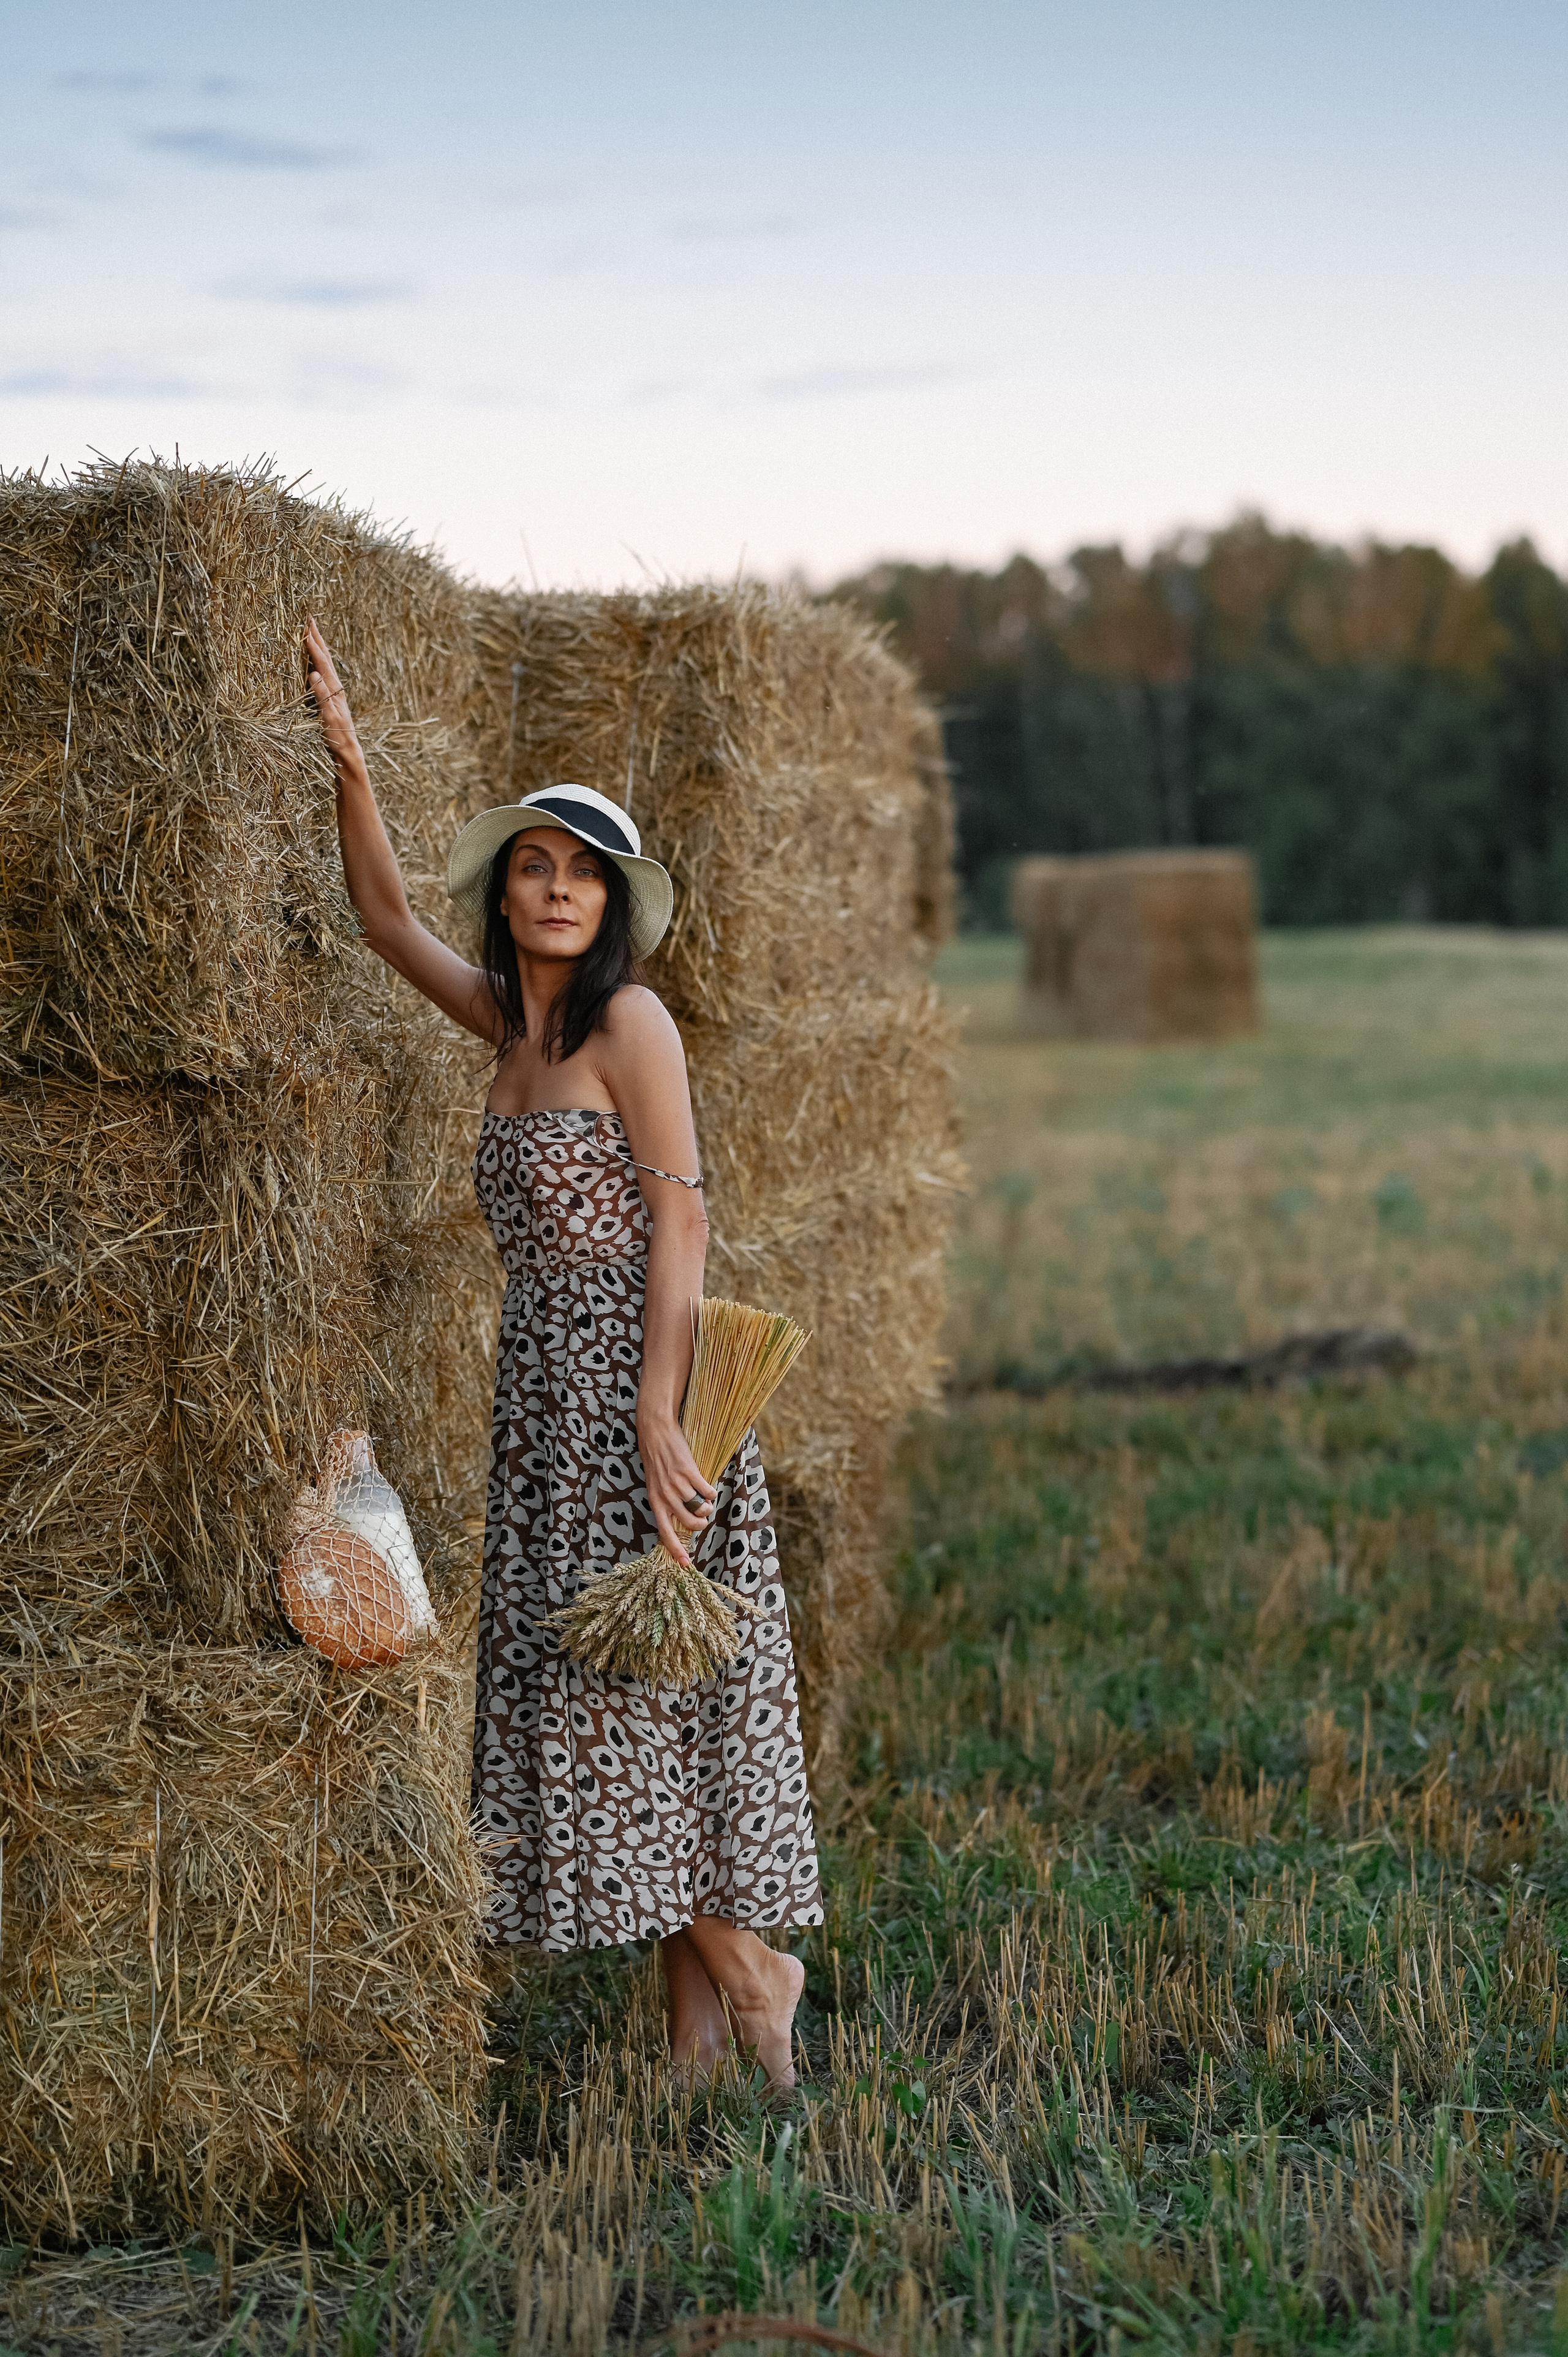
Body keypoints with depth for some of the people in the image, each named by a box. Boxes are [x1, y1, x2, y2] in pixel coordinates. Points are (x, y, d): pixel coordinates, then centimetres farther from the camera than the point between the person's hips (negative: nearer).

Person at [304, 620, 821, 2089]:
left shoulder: (628, 1018, -9)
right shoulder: (511, 1025, 12)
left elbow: (679, 1219, -14)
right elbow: (387, 921, 22)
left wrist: (656, 1414, -21)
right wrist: (349, 769, 9)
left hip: (631, 1375, -8)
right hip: (546, 1385, 8)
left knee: (629, 1682, -8)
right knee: (584, 1692, 7)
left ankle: (748, 1963, 8)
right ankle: (694, 2018, 13)